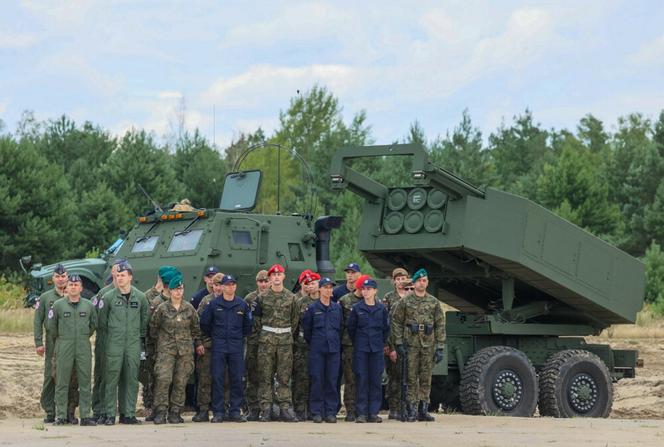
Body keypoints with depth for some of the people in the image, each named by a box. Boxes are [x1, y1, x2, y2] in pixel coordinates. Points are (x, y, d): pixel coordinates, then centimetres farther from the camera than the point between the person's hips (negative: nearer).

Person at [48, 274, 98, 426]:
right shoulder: (58, 305, 1)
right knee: (62, 383, 0)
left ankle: (86, 416, 5)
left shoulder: (89, 306, 6)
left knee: (85, 382, 2)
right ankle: (61, 416, 3)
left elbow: (93, 325, 18)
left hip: (84, 348, 2)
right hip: (64, 348, -2)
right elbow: (52, 325, 11)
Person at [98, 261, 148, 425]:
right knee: (112, 379, -4)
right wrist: (110, 334, 7)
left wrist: (140, 336, 12)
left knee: (131, 380, 3)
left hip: (134, 344, 2)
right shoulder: (108, 297, 0)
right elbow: (102, 320, 8)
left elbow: (144, 319, 15)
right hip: (113, 344, -2)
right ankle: (110, 415, 0)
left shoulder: (140, 297, 6)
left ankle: (128, 414, 9)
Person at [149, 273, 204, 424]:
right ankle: (160, 412, -10)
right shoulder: (162, 308, 2)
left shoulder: (189, 308, 9)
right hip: (166, 349, -2)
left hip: (185, 350, 2)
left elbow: (195, 328, 19)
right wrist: (159, 339, 9)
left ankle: (175, 412, 7)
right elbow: (153, 327, 10)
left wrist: (198, 343, 16)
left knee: (181, 382, 1)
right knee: (163, 379, -14)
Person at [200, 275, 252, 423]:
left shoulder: (242, 304, 5)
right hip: (219, 347, -1)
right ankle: (218, 412, 1)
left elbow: (248, 324, 15)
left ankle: (235, 412, 8)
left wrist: (241, 337, 11)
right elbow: (204, 323, 8)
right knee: (217, 379, -3)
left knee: (237, 379, 1)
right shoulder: (213, 304, 1)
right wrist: (213, 336, 9)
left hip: (237, 347, 1)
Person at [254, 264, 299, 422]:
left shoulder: (290, 297, 7)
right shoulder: (262, 297, 4)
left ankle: (285, 408, 4)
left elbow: (295, 319, 14)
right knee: (266, 375, -2)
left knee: (285, 376, 1)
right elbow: (257, 318, 8)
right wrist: (264, 333, 5)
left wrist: (288, 334, 10)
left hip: (285, 339, 1)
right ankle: (265, 409, 0)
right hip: (266, 339, -1)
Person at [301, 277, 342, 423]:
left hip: (334, 349, 2)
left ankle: (330, 411, 6)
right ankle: (316, 412, 1)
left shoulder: (337, 308, 9)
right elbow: (306, 329, 7)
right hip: (317, 350, -2)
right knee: (317, 380, -3)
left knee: (332, 380, 1)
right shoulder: (312, 308, 1)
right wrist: (313, 343, 9)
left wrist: (336, 343, 13)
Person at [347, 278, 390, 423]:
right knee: (361, 380, -3)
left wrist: (383, 343, 10)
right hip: (360, 350, -1)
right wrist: (356, 343, 10)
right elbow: (351, 328, 8)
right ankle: (361, 413, -2)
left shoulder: (381, 309, 4)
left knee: (376, 380, 1)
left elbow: (386, 328, 11)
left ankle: (373, 413, 5)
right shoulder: (356, 309, 2)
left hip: (377, 349, 1)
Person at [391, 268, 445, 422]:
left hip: (429, 345, 2)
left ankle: (423, 410, 10)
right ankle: (412, 411, 1)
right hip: (411, 344, -2)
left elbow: (440, 325, 6)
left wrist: (439, 347, 0)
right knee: (412, 378, -2)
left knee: (426, 379, 4)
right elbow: (396, 322, 2)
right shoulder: (405, 302, 2)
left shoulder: (434, 302, 7)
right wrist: (399, 344, -6)